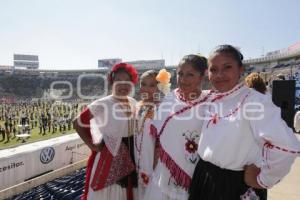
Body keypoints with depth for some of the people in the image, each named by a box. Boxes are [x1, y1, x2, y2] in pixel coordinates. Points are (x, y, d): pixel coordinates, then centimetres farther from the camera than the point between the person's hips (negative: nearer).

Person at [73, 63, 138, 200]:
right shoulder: (101, 105, -16)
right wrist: (92, 145, -10)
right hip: (108, 159, -5)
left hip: (130, 158, 6)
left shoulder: (133, 103, 2)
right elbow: (78, 123, -7)